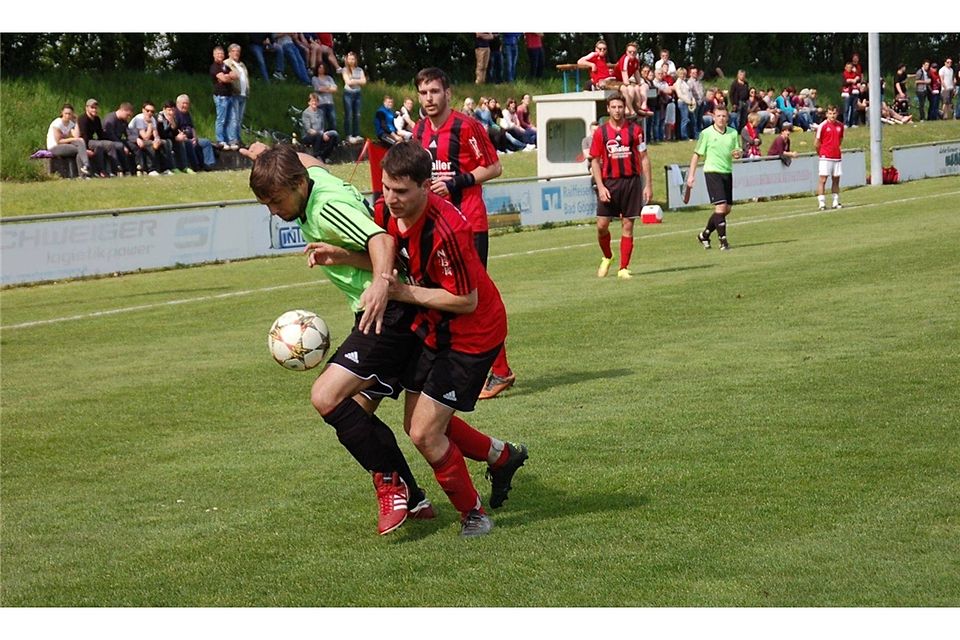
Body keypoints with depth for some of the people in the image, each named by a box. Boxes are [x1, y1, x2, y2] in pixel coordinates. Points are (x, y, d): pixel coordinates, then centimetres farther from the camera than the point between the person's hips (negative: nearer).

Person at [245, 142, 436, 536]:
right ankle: (413, 501, 19)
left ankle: (391, 482, -9)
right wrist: (266, 156, 49)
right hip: (379, 314, 11)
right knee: (355, 414, 12)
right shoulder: (312, 176, 8)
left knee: (327, 397, -21)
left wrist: (380, 283, -53)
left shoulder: (327, 208, -20)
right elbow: (309, 161, 34)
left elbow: (381, 239, -35)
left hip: (391, 312, -11)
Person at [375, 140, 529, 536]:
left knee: (424, 433, -10)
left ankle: (472, 513, 13)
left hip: (471, 334, -9)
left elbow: (466, 301, -27)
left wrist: (406, 293, -26)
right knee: (416, 425, 15)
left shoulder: (446, 231, -33)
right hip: (431, 329, 9)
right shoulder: (385, 212, -9)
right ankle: (502, 456, 38)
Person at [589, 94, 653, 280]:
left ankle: (623, 268, 5)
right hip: (609, 182, 0)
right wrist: (600, 187, -5)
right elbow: (595, 161, 5)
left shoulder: (635, 130, 3)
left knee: (627, 226, 0)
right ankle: (607, 258, 24)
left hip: (631, 181, 0)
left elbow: (644, 158, 6)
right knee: (602, 225, -4)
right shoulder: (600, 132, 2)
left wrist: (648, 185, 1)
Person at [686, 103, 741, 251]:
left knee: (727, 209, 9)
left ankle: (704, 235, 26)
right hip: (712, 172, -6)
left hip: (727, 172, 6)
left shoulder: (733, 133, 8)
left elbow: (737, 151, 15)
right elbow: (697, 155, 0)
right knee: (720, 206, -16)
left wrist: (737, 154, -10)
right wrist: (691, 175, -5)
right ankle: (723, 240, -11)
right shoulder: (706, 133, -5)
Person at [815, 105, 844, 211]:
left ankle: (836, 202, 17)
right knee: (822, 179, -7)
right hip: (825, 157, -5)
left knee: (836, 180, 9)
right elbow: (817, 142, 0)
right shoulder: (823, 125, -6)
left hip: (836, 157, 5)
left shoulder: (840, 125, 8)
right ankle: (821, 203, -6)